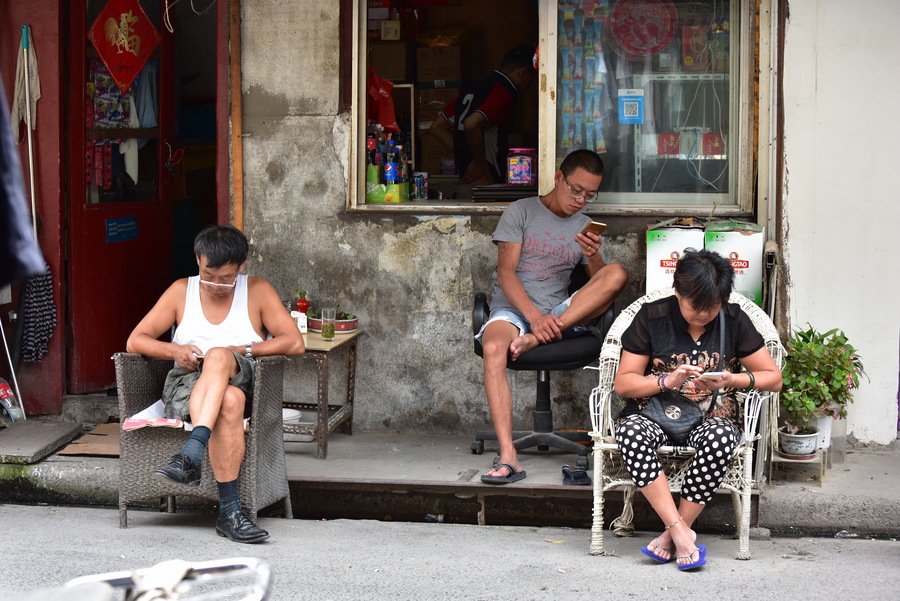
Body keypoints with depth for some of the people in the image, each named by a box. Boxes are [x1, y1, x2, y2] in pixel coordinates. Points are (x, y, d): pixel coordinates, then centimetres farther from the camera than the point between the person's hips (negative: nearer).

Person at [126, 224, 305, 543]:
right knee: (228, 401, -37)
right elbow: (135, 341, 9)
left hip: (242, 382, 0)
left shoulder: (258, 291, 9)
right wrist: (174, 351, -11)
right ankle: (229, 510, -49)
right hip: (186, 387, 1)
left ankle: (189, 456, -54)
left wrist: (242, 351, -12)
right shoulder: (181, 291, 13)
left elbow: (295, 343, -3)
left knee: (218, 356, -37)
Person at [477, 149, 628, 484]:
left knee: (617, 273, -21)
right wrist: (534, 315, -22)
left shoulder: (584, 227, 17)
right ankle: (508, 458, -45)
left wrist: (594, 256, -16)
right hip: (513, 307, -3)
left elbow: (601, 285, 7)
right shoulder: (522, 212, 5)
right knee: (494, 348, -38)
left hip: (561, 312, 3)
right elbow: (506, 272, -6)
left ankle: (532, 341, -29)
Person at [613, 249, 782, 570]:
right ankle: (681, 533, -34)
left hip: (712, 416, 0)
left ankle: (672, 535, -25)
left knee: (721, 438, -37)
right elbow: (623, 384, 0)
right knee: (631, 431, -36)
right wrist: (667, 380, -17)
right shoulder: (651, 318, 1)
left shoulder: (734, 321, 4)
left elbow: (774, 378, 8)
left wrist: (732, 380, -11)